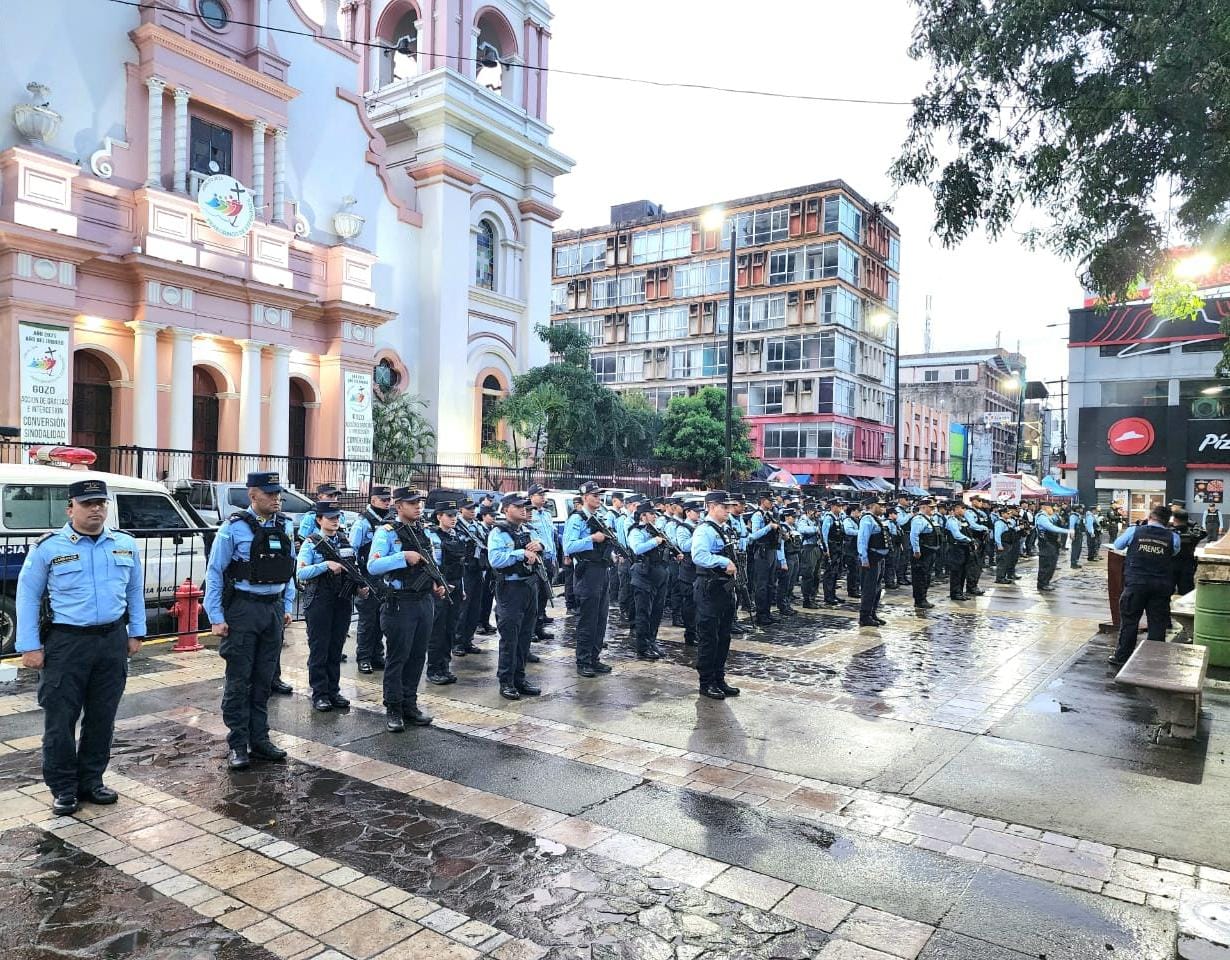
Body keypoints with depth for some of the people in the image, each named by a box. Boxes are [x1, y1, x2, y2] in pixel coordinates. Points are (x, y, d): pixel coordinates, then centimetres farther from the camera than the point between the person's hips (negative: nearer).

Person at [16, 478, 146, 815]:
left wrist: (136, 633, 11)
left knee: (102, 717, 11)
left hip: (113, 641, 3)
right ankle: (63, 788, 17)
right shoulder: (48, 547, -5)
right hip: (65, 643, -3)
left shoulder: (126, 545, 6)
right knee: (60, 719, 2)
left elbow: (135, 592, 14)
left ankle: (91, 780, 26)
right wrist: (29, 647, -6)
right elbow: (28, 597, -2)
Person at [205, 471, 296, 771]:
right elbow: (214, 572, -8)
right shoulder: (235, 528, -9)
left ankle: (259, 739, 22)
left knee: (264, 679, 12)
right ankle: (237, 745, 12)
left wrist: (287, 607, 11)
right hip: (243, 609, -5)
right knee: (239, 680, 2)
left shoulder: (285, 527, 6)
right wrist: (216, 617, -11)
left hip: (274, 608, 5)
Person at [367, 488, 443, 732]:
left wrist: (435, 584, 7)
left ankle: (410, 704, 24)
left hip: (425, 601, 7)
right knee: (398, 657, 1)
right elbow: (372, 566, -19)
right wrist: (404, 556, -25)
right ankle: (393, 710, 12)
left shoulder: (423, 531, 12)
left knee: (418, 656, 12)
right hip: (401, 603, -6)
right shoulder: (387, 532, -8)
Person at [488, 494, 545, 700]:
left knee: (525, 636, 13)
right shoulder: (499, 533, -8)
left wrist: (540, 546, -6)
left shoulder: (529, 530, 14)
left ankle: (519, 678, 23)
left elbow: (549, 553, 16)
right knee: (509, 638, -2)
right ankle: (506, 682, 8)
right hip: (510, 588, -7)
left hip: (531, 586, 7)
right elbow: (495, 559, -23)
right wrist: (522, 553, -22)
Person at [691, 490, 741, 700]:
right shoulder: (705, 530, -15)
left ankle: (719, 680, 25)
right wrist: (725, 562, -29)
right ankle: (706, 683, 9)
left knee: (723, 637, 15)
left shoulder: (720, 531, 16)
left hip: (725, 589, 10)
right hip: (710, 590, -10)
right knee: (708, 638, 0)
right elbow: (699, 556, -32)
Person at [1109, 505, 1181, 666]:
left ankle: (1121, 657, 13)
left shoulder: (1134, 531, -3)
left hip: (1135, 582, -1)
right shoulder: (1173, 537, -2)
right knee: (1157, 623, 9)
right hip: (1162, 585, 1)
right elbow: (1175, 553, 16)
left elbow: (1117, 545, 12)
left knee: (1129, 620, 8)